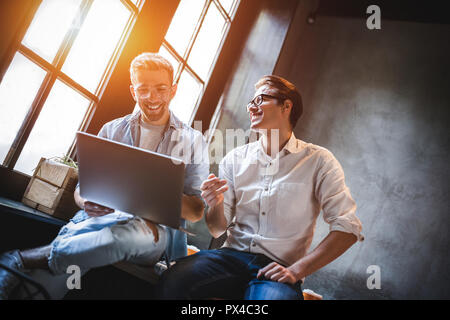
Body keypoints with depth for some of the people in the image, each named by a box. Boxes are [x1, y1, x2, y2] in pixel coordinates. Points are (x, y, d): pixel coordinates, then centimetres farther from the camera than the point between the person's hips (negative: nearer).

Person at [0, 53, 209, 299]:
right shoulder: (112, 130, 17)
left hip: (157, 228, -1)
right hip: (100, 218, 2)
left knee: (129, 234, -39)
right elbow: (82, 189, 14)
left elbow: (196, 212, 2)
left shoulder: (192, 141, 10)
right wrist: (88, 202, -13)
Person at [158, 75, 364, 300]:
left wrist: (296, 270, -13)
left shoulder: (318, 161, 1)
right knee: (174, 279, -26)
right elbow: (217, 229, 9)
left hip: (278, 267, -2)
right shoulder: (235, 159, 9)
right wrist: (216, 205, -14)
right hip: (233, 255, 3)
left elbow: (348, 228, -5)